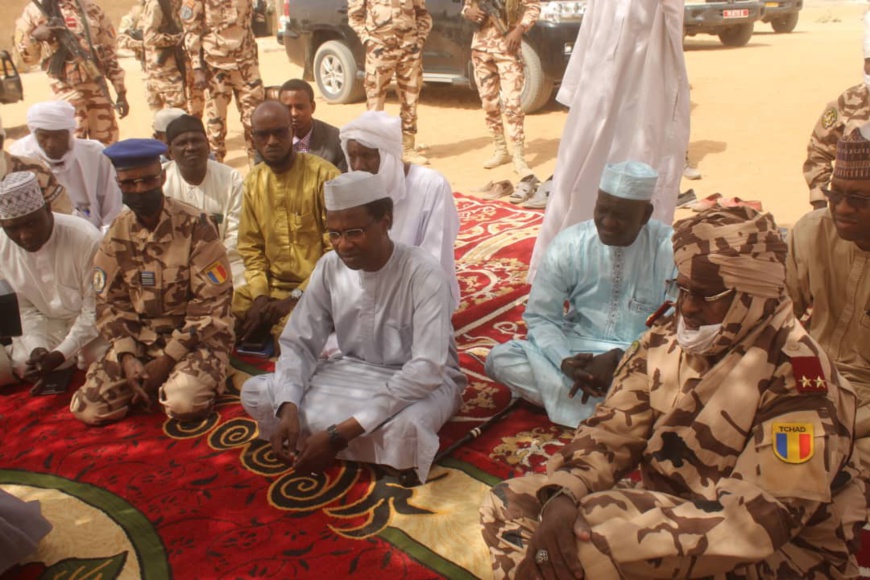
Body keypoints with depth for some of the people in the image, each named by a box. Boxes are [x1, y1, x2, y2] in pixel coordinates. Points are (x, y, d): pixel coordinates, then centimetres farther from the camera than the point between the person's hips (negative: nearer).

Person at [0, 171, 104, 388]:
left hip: (92, 325, -4)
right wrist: (37, 348, -22)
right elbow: (23, 309, -4)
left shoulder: (87, 239, -25)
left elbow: (95, 308, -19)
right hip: (45, 328, 4)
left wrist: (60, 354, -25)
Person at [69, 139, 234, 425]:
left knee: (184, 403, -31)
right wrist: (127, 357, -13)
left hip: (195, 336, -4)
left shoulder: (195, 226, -13)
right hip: (139, 339, 4)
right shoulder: (116, 234, 1)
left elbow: (210, 303, -14)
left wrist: (167, 360, -16)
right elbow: (110, 303, 4)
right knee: (88, 408, -12)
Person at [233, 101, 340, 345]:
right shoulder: (253, 180, 7)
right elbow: (250, 246, 10)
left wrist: (296, 298, -17)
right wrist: (260, 295, -7)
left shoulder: (324, 175, -12)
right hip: (271, 286, 5)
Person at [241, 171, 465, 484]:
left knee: (404, 427, -40)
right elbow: (298, 344, -4)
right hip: (354, 372, 5)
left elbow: (427, 369, -32)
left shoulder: (422, 273, -25)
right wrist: (288, 408, -26)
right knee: (255, 393, -12)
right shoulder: (329, 267, -8)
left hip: (420, 381, -5)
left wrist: (339, 434, -36)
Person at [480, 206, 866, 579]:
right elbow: (612, 429, -2)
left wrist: (636, 540, -33)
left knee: (587, 537, -31)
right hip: (668, 510, 7)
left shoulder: (796, 376, -21)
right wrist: (564, 495, -22)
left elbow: (764, 512, -26)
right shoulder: (667, 339, -1)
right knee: (507, 506, -5)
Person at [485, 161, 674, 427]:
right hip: (576, 351, 3)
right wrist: (565, 362, -24)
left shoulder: (671, 249, -11)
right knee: (500, 357, -22)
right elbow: (541, 318, -4)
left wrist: (618, 358, -26)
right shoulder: (569, 244, -7)